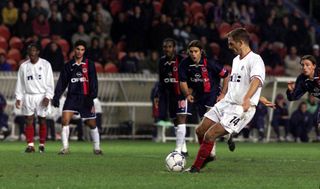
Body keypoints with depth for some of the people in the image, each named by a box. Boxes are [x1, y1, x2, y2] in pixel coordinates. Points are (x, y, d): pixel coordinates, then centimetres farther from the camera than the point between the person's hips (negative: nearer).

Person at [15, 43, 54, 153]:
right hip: (28, 97, 2)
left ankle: (42, 144, 8)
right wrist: (18, 98, 3)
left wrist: (48, 97, -10)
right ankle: (30, 145, -6)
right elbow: (20, 83, 11)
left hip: (42, 96, -2)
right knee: (29, 121, -5)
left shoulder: (45, 64, 1)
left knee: (42, 121, 0)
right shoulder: (23, 66, 9)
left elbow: (49, 82, -1)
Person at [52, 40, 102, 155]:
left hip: (85, 97, -1)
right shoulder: (68, 66, 9)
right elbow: (62, 83, 10)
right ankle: (65, 147, -11)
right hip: (72, 97, 1)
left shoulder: (89, 64, 2)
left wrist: (92, 97, -14)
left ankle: (97, 148, 19)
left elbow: (93, 82, -3)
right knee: (65, 120, -15)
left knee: (92, 124, 4)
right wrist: (56, 97, 1)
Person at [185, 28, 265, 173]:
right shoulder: (236, 60, 16)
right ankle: (207, 157, 33)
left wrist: (247, 98, -51)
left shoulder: (255, 60, -14)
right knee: (200, 130, 7)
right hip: (226, 103, 9)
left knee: (209, 135, -15)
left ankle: (196, 168, -1)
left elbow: (257, 80, -34)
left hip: (242, 108, -9)